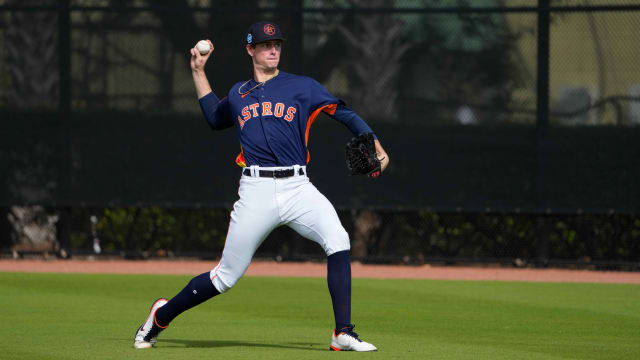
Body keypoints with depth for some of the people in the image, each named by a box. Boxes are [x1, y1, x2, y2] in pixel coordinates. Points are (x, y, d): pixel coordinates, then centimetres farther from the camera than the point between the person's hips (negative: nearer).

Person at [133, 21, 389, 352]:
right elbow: (215, 118, 39)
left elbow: (343, 112, 1)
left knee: (337, 240, -26)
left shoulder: (301, 87, 10)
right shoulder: (239, 93, 20)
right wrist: (198, 72, 34)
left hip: (297, 187, -1)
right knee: (227, 275, 2)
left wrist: (374, 144, -13)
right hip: (256, 191, 1)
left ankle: (343, 334, -23)